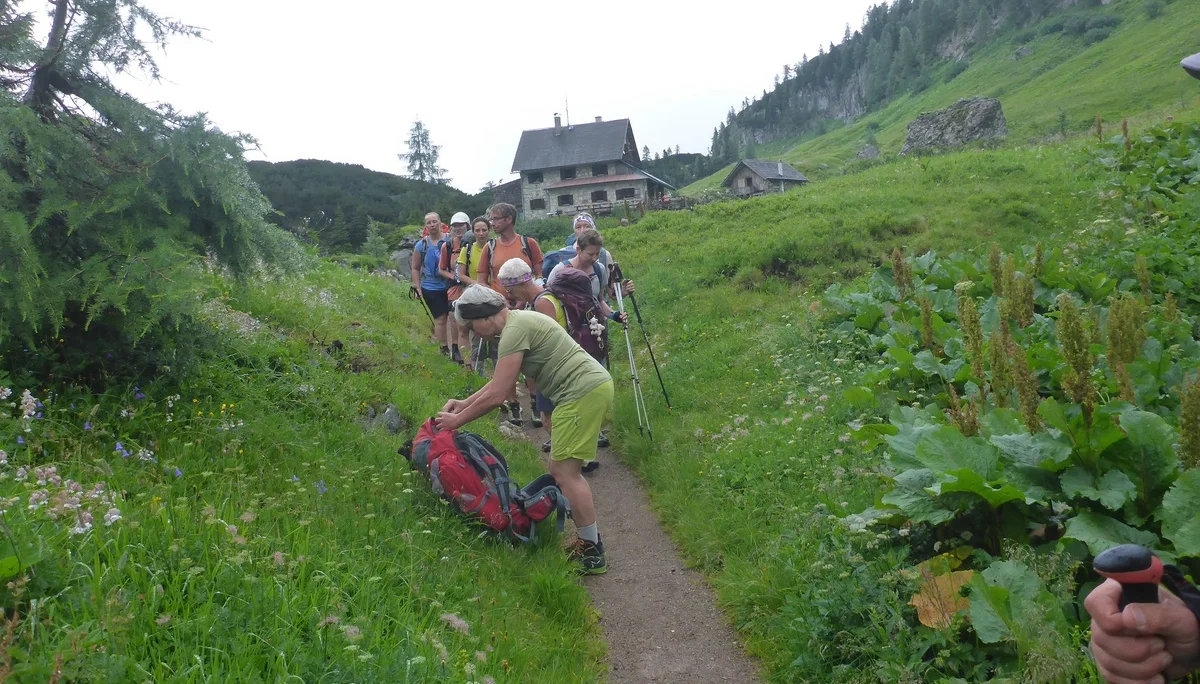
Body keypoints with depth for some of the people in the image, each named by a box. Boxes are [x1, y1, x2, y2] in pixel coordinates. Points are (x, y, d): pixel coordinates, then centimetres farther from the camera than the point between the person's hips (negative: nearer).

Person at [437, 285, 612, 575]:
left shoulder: (515, 329, -15)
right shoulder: (520, 320, 17)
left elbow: (497, 395, -15)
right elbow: (499, 382, 26)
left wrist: (457, 420, -4)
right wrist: (465, 403, 21)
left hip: (584, 392, -11)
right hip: (596, 384, 11)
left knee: (564, 472, -7)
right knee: (563, 469, 15)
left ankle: (592, 554, 0)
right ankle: (589, 539, 21)